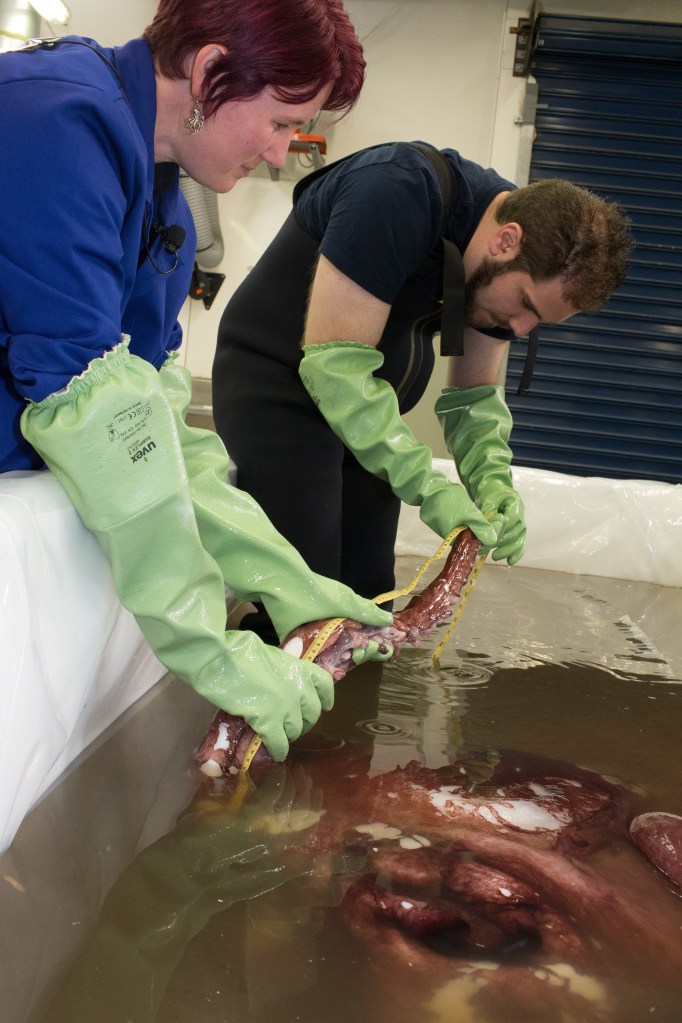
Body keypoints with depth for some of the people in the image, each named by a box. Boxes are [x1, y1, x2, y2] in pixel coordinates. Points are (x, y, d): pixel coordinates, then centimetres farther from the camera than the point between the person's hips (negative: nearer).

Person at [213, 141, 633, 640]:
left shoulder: (504, 270, -3)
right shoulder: (400, 193, -28)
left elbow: (475, 394, 5)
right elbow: (333, 362, -30)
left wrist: (492, 480, -14)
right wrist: (426, 485, -30)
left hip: (372, 399, 7)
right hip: (278, 379, -7)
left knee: (368, 599, 7)